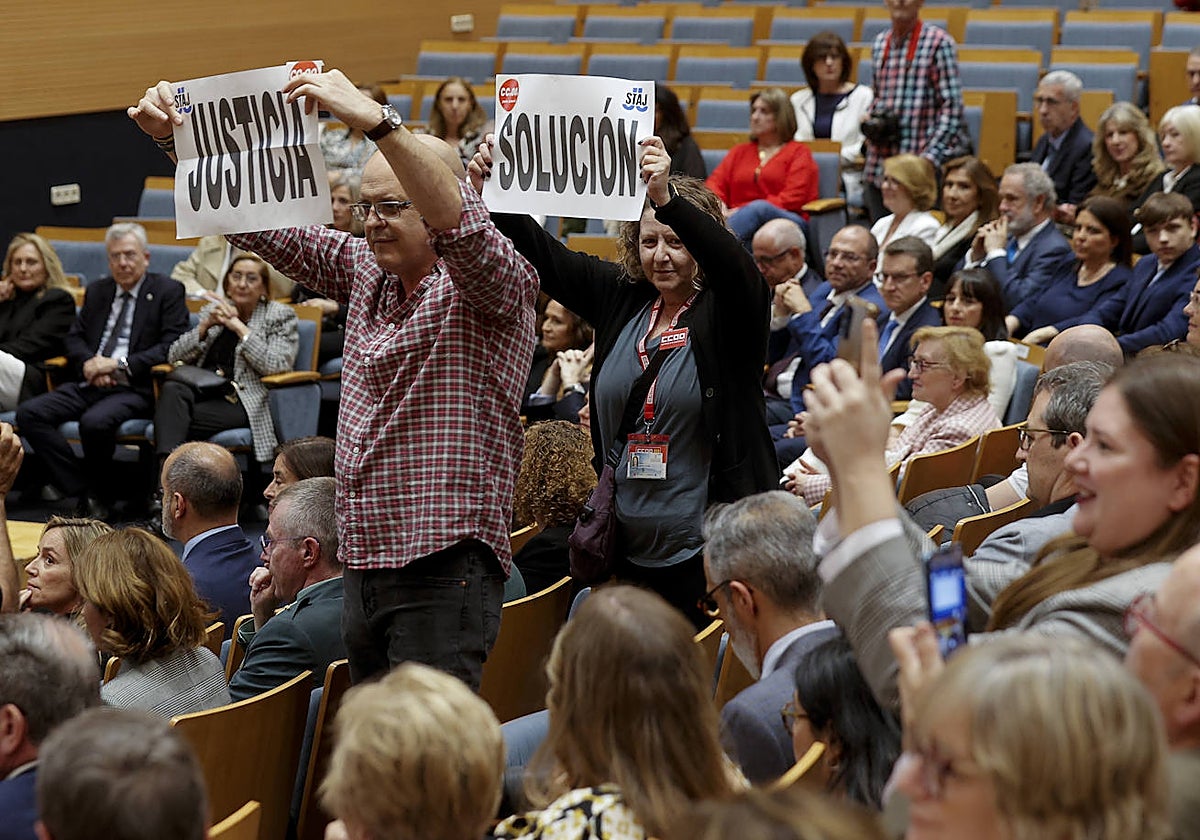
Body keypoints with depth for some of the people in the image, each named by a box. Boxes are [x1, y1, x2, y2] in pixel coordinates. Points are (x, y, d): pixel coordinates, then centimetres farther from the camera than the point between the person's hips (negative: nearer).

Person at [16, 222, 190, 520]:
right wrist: (88, 363, -6)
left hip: (135, 387, -6)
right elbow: (74, 337, 19)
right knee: (28, 413, -16)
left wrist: (118, 364, -15)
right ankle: (82, 492, -15)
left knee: (95, 422, -36)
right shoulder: (97, 291, 20)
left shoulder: (168, 291, 2)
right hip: (90, 384, 6)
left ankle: (99, 495, -10)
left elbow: (172, 347, -8)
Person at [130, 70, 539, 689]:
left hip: (445, 571, -7)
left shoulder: (491, 284, -8)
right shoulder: (363, 268, 13)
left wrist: (375, 119, -38)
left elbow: (459, 224, -29)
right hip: (362, 564, 8)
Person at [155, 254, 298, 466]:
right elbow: (174, 356, 13)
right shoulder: (214, 310, 21)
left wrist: (240, 328, -10)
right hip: (202, 390, 4)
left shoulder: (280, 316, 7)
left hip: (245, 402, -4)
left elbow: (277, 365, -10)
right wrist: (206, 325, -2)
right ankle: (166, 466, -47)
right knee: (172, 389, -32)